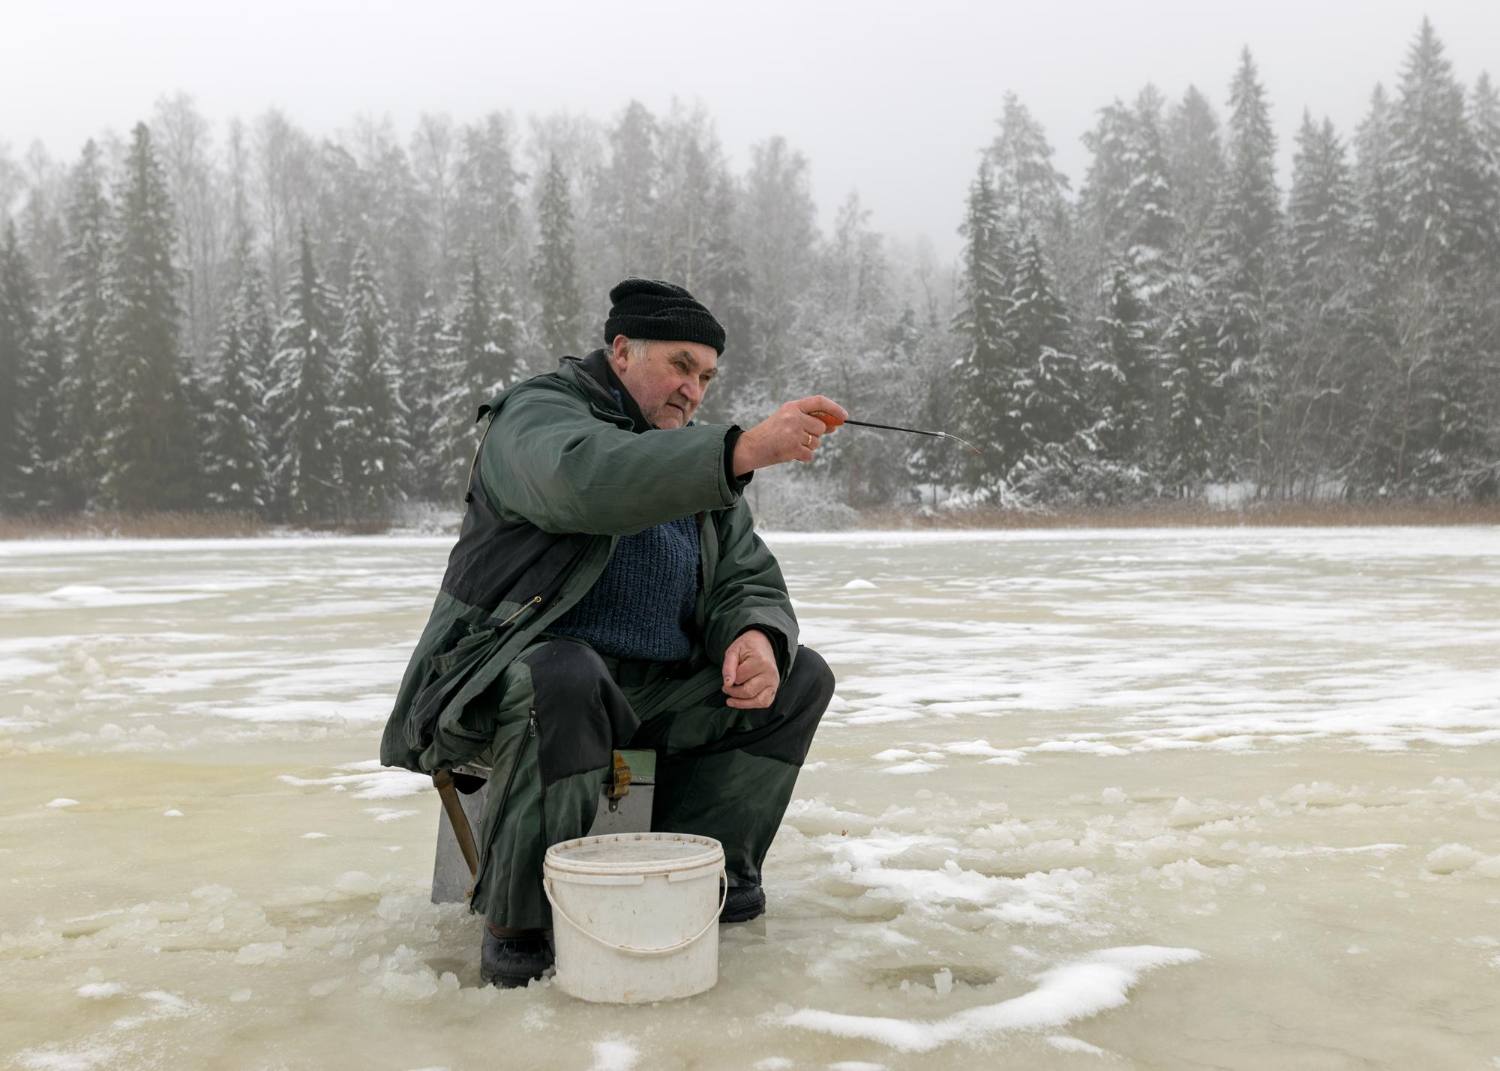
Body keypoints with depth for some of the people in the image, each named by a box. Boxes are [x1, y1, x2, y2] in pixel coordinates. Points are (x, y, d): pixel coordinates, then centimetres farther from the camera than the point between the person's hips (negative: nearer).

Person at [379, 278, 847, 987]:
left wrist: (758, 637, -15)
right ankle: (517, 924, -25)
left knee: (800, 676, -2)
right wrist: (742, 452, -41)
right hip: (510, 677, -7)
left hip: (653, 690, 7)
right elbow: (585, 477, -33)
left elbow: (748, 581, 10)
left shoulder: (696, 460, 17)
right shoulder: (538, 412, -7)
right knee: (562, 676, -39)